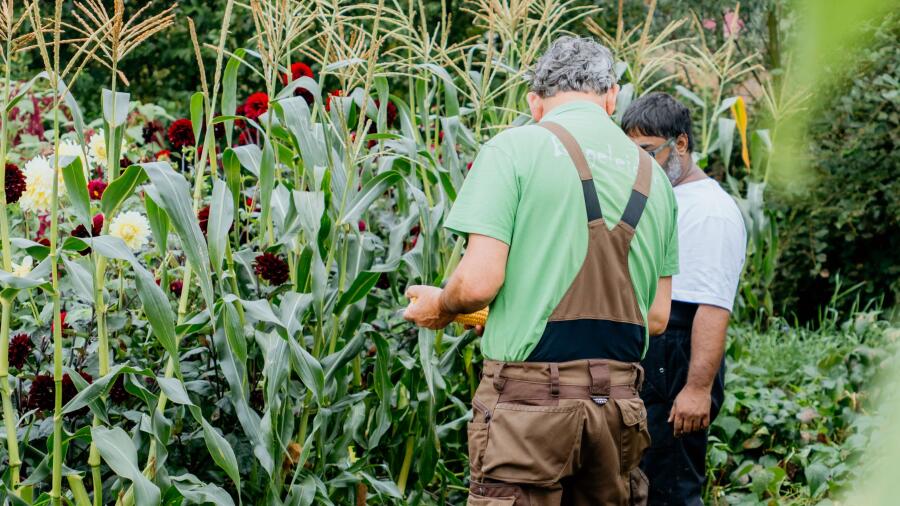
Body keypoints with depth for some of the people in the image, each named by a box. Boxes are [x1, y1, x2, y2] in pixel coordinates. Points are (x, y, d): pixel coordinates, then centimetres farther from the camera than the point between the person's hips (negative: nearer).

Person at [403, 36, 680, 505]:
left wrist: (438, 307, 10)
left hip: (530, 397, -5)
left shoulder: (515, 147, -4)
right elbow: (657, 316, 12)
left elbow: (479, 281, -12)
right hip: (618, 403, 5)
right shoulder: (651, 173, 11)